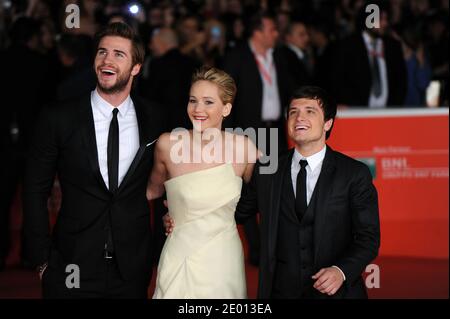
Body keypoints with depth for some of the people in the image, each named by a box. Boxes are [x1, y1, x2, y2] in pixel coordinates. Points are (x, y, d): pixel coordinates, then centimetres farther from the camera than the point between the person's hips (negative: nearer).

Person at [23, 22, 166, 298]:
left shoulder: (154, 122, 1)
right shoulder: (58, 120, -6)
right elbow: (36, 191, -1)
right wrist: (43, 259, -3)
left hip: (132, 270, 2)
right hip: (72, 269, -1)